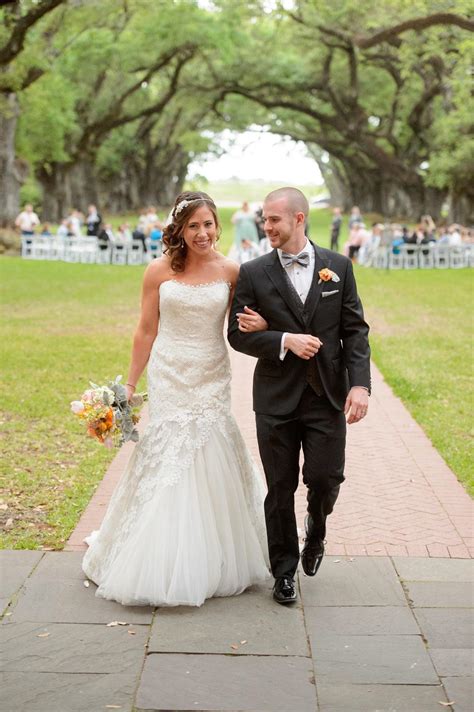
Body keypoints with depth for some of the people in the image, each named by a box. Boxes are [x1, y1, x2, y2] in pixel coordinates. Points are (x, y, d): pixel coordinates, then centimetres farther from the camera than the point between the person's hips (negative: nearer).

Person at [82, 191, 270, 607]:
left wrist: (259, 325, -15)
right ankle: (163, 567, 14)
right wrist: (129, 385, 4)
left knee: (213, 466, 5)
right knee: (166, 462, 1)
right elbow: (146, 332, 2)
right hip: (169, 379, -1)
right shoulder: (159, 271, -3)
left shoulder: (231, 272, 0)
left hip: (213, 381, 1)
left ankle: (215, 563, 22)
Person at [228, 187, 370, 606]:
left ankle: (316, 529, 30)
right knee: (281, 488, 7)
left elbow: (355, 331, 1)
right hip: (277, 398, 0)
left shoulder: (338, 267, 3)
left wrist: (360, 384, -10)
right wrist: (285, 341, -17)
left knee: (325, 478, -5)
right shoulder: (253, 273, 0)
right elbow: (238, 334, -2)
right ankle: (284, 570, 24)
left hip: (327, 396, 0)